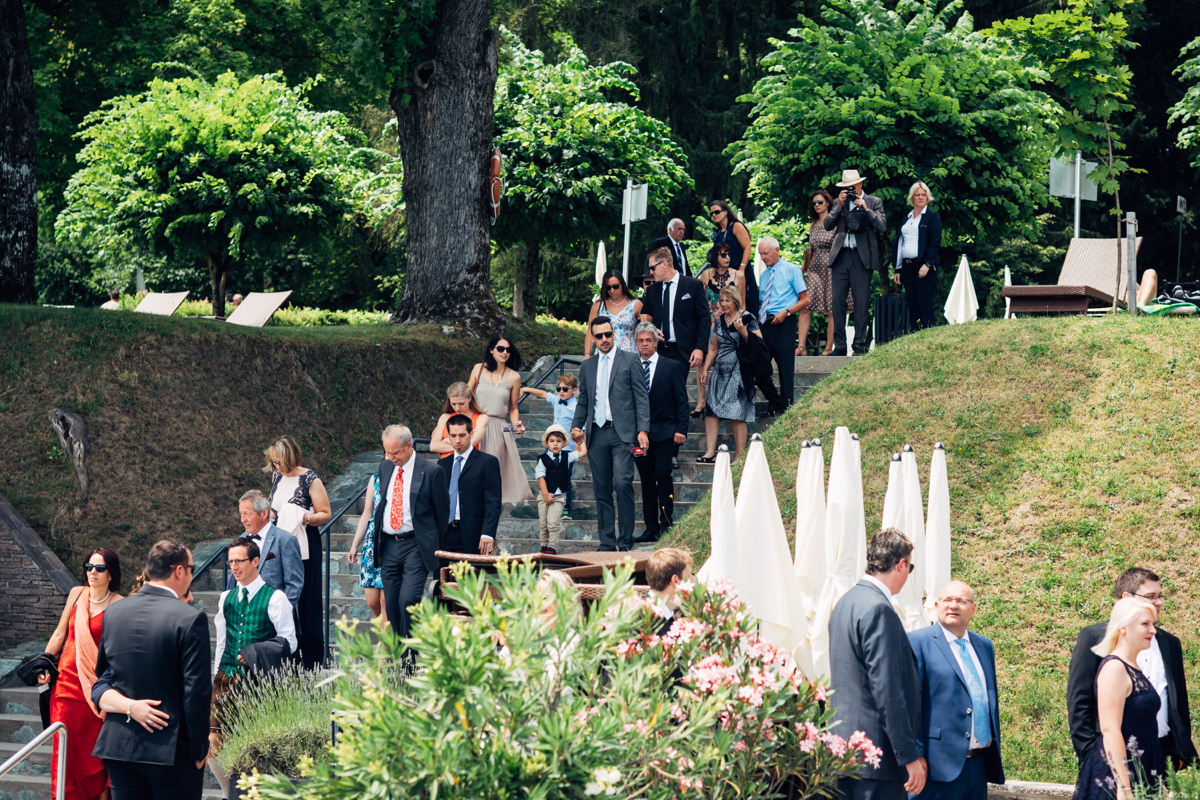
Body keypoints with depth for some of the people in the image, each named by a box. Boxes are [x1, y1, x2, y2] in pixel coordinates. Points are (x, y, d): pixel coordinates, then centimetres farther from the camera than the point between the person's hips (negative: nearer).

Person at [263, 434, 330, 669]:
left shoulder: (310, 480, -9)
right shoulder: (277, 476, 10)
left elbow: (325, 514, -6)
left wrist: (305, 519, -22)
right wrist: (269, 515, 4)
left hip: (303, 546, -6)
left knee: (305, 603, -3)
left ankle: (311, 664, 3)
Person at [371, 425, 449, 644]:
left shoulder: (431, 472, -7)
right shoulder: (385, 467, 11)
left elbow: (442, 511, 0)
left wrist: (435, 546, 4)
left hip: (415, 546, -6)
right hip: (388, 545, 6)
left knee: (409, 600, -18)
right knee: (392, 604, 6)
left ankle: (417, 657, -12)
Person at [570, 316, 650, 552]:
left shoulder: (629, 360, 5)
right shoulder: (587, 366, 17)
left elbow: (641, 398, 1)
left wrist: (643, 429, -9)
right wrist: (576, 426, 4)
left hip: (622, 433, -4)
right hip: (596, 434, 4)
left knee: (623, 483, -17)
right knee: (602, 490, 4)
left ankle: (626, 541, -10)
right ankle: (607, 544, 9)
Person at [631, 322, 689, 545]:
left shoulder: (671, 367, 4)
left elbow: (681, 401, 2)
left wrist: (680, 429, -7)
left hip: (664, 432, -3)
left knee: (663, 473, -15)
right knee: (646, 479, 4)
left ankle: (666, 522, -8)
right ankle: (651, 528, 8)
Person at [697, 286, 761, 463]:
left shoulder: (747, 319, -1)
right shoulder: (719, 321, 15)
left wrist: (743, 331, -17)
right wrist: (705, 370, 16)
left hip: (739, 371, -6)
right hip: (720, 372, 6)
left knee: (737, 415, -9)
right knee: (711, 411, -5)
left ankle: (740, 456, -5)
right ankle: (710, 453, -4)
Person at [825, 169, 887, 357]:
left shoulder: (874, 202, 7)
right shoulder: (839, 202, 15)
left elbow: (882, 226, -4)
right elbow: (827, 225, 6)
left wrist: (865, 208, -11)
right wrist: (839, 206, -5)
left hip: (861, 257, -3)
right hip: (840, 256, 3)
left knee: (861, 302, -4)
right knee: (838, 301, 0)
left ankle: (860, 346, 0)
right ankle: (839, 346, 4)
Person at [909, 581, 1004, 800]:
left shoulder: (984, 646, 17)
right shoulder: (918, 642, -4)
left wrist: (995, 754, 18)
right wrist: (916, 755, -14)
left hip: (979, 765, 6)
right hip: (941, 764, -6)